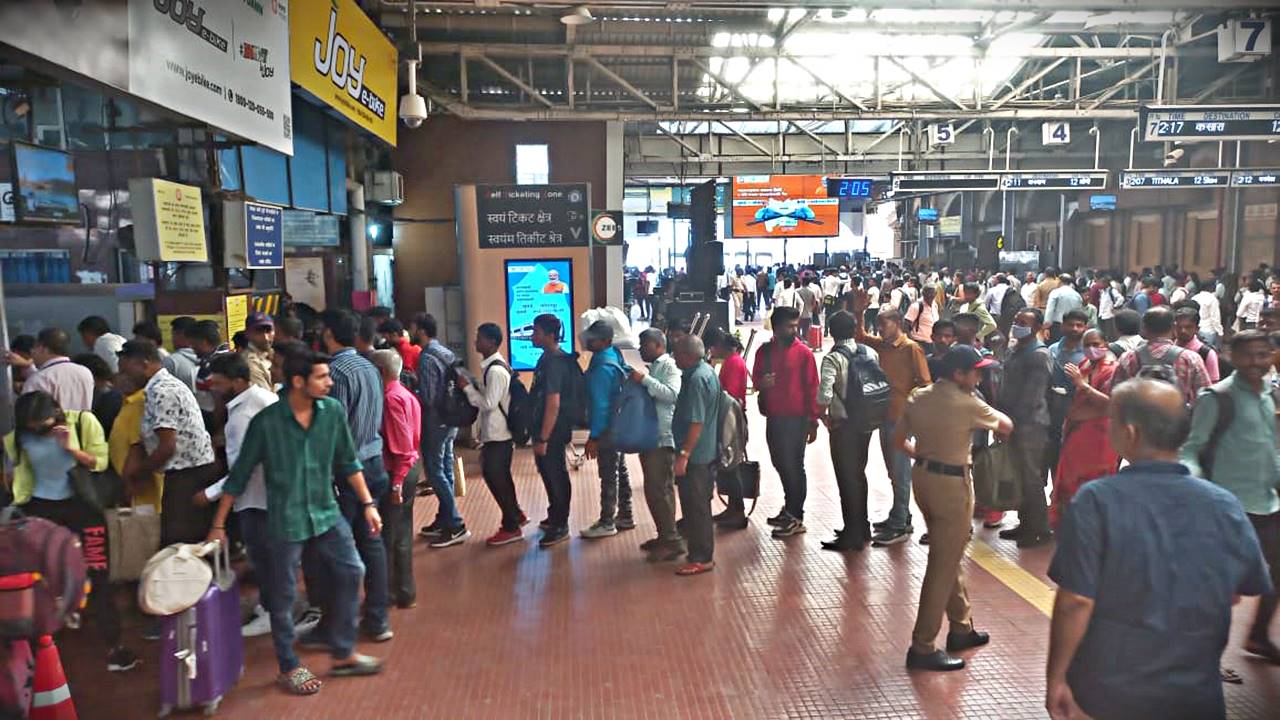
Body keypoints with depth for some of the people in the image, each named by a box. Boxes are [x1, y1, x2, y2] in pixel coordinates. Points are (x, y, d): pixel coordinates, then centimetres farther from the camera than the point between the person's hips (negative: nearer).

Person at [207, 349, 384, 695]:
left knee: (350, 572, 4)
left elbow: (348, 462, 6)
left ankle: (343, 654, 22)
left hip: (327, 512, 4)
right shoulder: (266, 422, -15)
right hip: (286, 520, -4)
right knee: (283, 595, 7)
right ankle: (289, 667, 26)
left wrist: (368, 503, 5)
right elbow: (239, 476, -6)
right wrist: (218, 526, -2)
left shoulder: (334, 411, -6)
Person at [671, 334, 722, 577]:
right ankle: (702, 553, 30)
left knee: (696, 506, -2)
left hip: (695, 455, -10)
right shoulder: (707, 371, 10)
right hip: (707, 452, 10)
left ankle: (702, 558, 6)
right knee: (699, 504, 19)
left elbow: (697, 422, -25)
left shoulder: (696, 379, -21)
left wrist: (684, 455, -23)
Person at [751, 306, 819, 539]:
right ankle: (789, 508, 31)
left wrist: (813, 421, -8)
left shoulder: (804, 353, -7)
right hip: (773, 417, 5)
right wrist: (761, 382, -9)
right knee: (780, 464, 14)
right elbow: (755, 379, 16)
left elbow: (812, 388, -7)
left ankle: (796, 517, 7)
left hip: (796, 418, -5)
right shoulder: (764, 351, 5)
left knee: (794, 466, -1)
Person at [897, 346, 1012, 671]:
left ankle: (961, 628, 35)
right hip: (952, 485, -8)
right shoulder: (968, 405, -16)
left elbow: (899, 440, 9)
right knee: (943, 567, -1)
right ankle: (923, 648, 4)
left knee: (948, 557, 21)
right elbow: (1006, 426, 0)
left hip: (923, 477, 8)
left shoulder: (918, 398, 3)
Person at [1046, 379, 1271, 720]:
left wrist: (1056, 678, -9)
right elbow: (1244, 590, 7)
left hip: (1106, 692, -2)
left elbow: (1076, 601, -21)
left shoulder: (1096, 501, -20)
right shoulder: (1227, 507, -8)